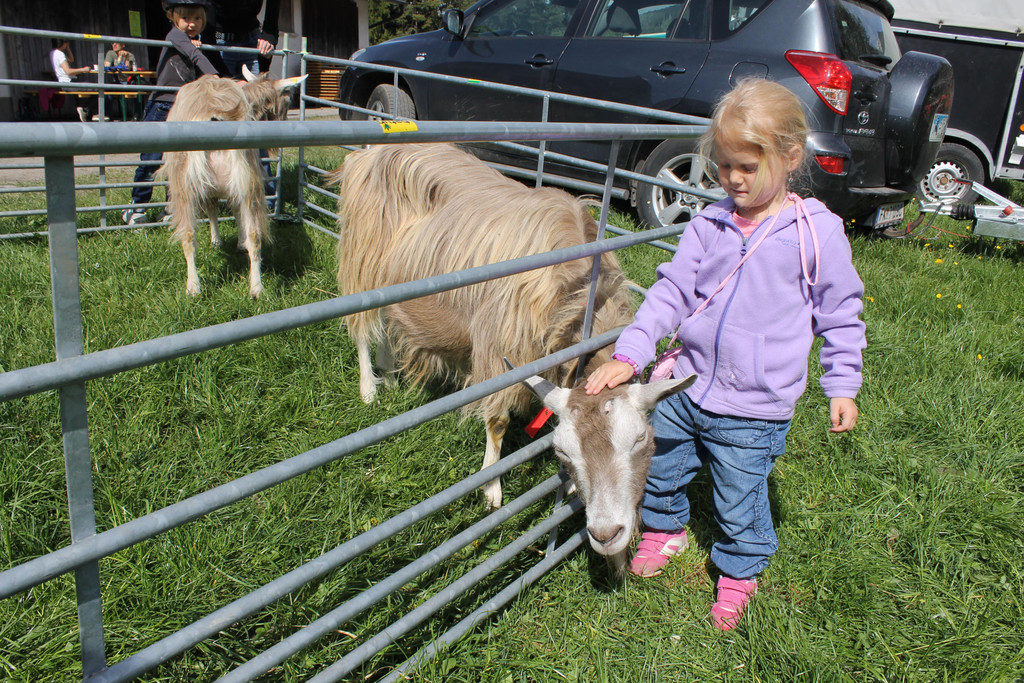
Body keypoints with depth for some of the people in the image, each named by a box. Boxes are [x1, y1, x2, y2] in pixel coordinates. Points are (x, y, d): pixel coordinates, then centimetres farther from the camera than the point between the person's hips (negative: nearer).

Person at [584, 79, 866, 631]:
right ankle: (665, 529, 52)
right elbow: (671, 291, -3)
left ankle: (739, 572, 40)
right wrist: (628, 354, -12)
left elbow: (840, 315, 1)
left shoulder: (816, 233, -9)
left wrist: (842, 386, 2)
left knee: (738, 502, 10)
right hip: (686, 386, 4)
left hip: (753, 410, -4)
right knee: (658, 467, 20)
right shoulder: (709, 224, -2)